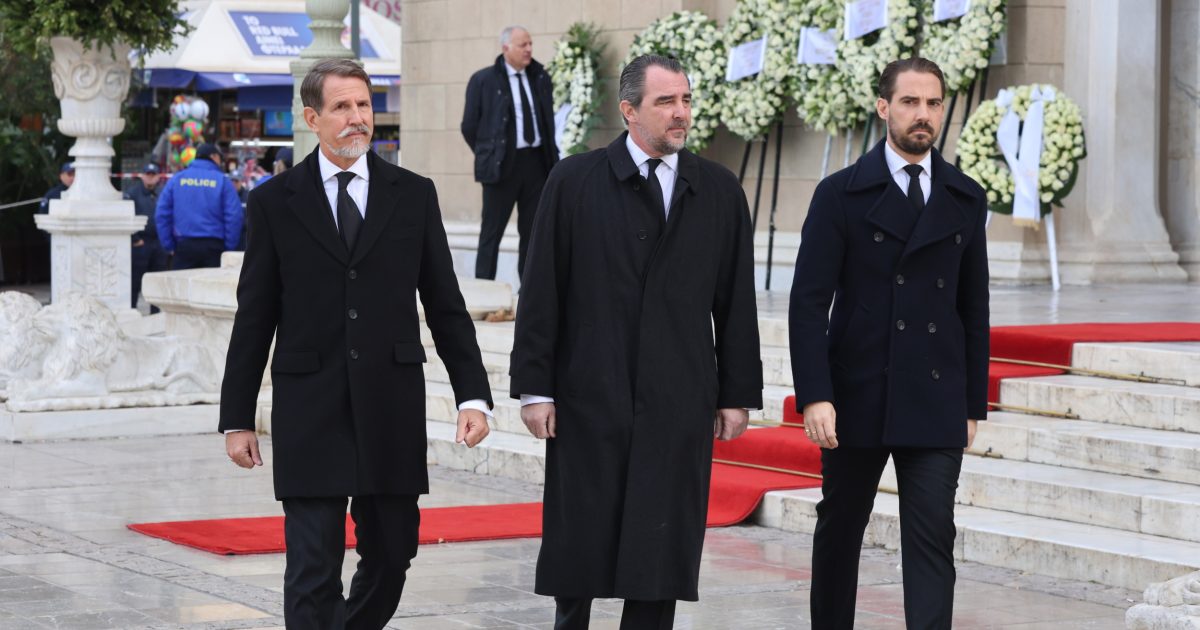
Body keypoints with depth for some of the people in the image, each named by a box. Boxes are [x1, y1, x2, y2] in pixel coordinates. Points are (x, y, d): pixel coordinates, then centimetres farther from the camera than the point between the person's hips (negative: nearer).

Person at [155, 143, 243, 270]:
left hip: (183, 246, 2)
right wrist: (229, 247, 0)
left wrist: (169, 246, 8)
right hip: (213, 246, -2)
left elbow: (161, 214, 4)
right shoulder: (222, 180, 0)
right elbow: (234, 216, -7)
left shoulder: (177, 179, 7)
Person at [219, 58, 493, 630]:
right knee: (313, 571, -5)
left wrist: (472, 395, -2)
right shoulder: (273, 202, 2)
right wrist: (237, 419, 2)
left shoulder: (413, 195, 6)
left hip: (392, 410, 2)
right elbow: (253, 319, 4)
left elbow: (445, 305, 7)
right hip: (310, 410, -2)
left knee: (391, 555, 10)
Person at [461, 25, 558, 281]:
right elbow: (469, 126, 0)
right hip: (503, 164, -4)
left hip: (536, 162, 4)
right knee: (492, 232, 0)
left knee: (533, 230, 8)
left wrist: (551, 157, 10)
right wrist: (488, 155, 2)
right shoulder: (483, 80, -4)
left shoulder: (540, 78, 9)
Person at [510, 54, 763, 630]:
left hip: (679, 404, 1)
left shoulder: (719, 190, 7)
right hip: (589, 395, -1)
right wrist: (534, 387, -4)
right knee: (578, 540, 5)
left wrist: (738, 393, 4)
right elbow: (541, 293, 0)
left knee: (662, 549, 3)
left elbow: (736, 301, 8)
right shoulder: (574, 182, 1)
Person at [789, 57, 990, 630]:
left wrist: (974, 402, 10)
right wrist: (814, 396, -15)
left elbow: (973, 307, 12)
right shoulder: (842, 194, -2)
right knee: (839, 530, 12)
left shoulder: (966, 200, 8)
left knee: (932, 539, -7)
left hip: (936, 404, 1)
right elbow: (809, 302, -7)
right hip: (857, 396, -1)